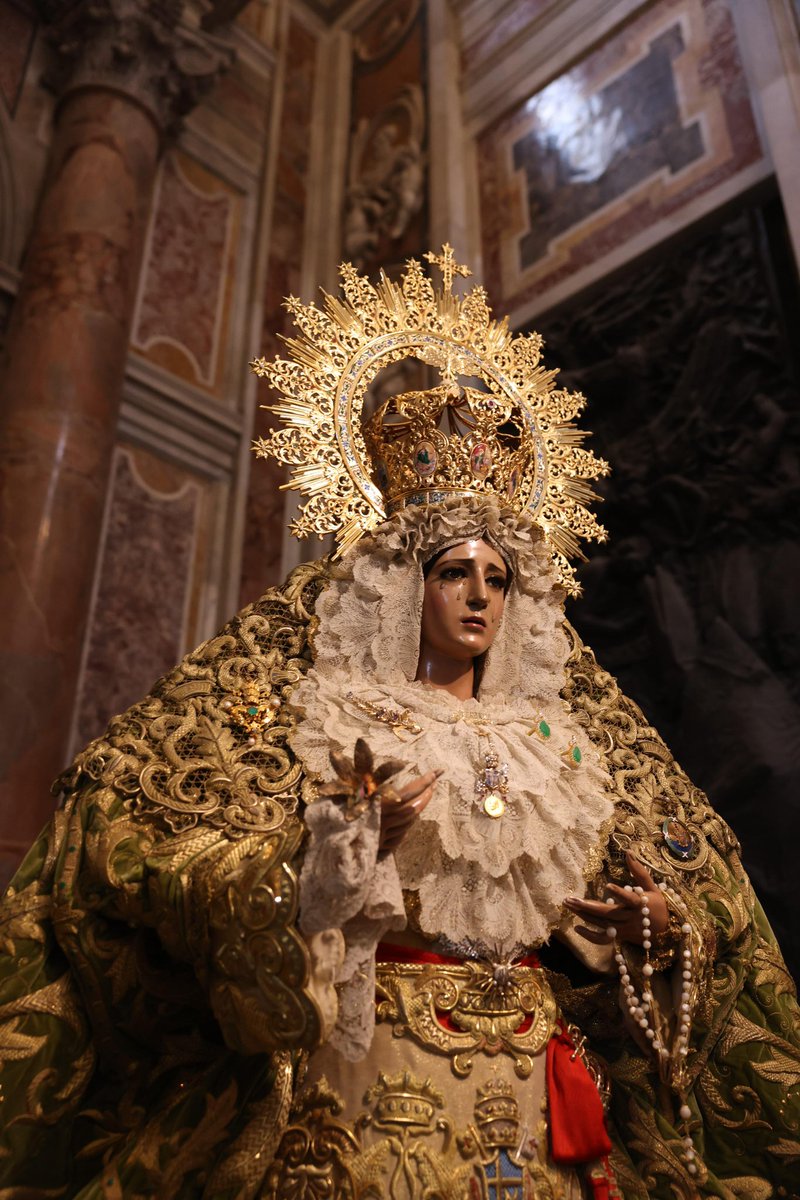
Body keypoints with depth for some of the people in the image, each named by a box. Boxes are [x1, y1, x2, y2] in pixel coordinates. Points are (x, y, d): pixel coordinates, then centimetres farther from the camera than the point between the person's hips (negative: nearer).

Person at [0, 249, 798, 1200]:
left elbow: (709, 902, 16)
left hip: (541, 1097, 4)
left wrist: (660, 927, -7)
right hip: (373, 1078, -3)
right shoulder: (320, 713, -2)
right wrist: (335, 847, -22)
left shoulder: (556, 739, 9)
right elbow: (132, 845, -11)